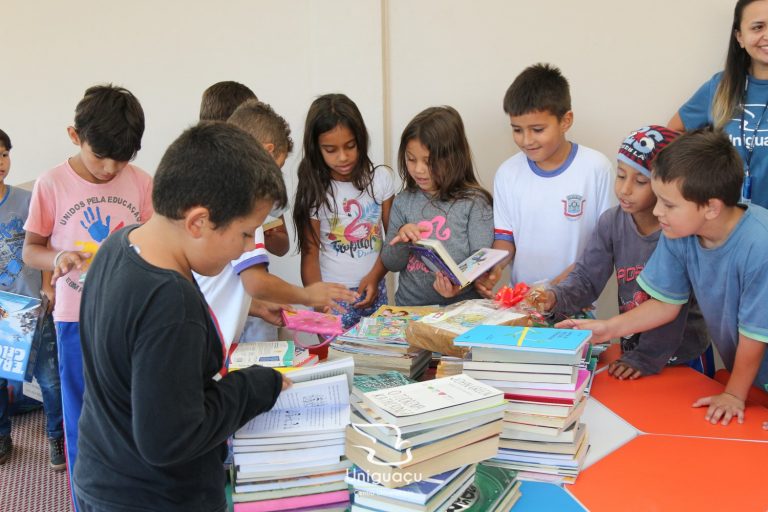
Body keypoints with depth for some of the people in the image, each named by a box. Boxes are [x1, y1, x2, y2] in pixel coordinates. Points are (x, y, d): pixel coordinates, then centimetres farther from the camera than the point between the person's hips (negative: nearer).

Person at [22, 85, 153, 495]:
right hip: (77, 320, -1)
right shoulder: (52, 185, -7)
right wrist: (58, 258, -20)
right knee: (82, 421, 10)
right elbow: (30, 251, 1)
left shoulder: (141, 184, -5)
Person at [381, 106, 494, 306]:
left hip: (460, 308, -3)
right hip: (408, 308, 3)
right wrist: (402, 240, -9)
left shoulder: (474, 202, -4)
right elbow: (390, 264, 10)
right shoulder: (403, 202, 7)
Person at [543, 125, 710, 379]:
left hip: (680, 354, -4)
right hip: (631, 346, 4)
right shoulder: (611, 222, -6)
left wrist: (647, 357, -25)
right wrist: (557, 296, -28)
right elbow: (586, 277, -8)